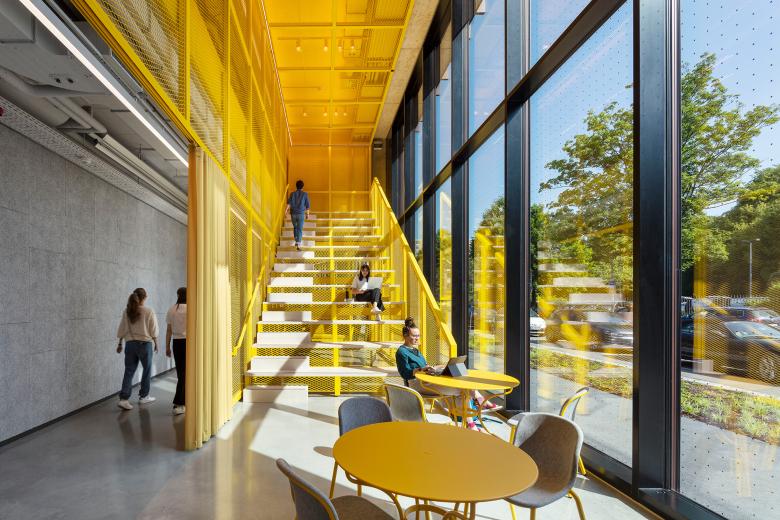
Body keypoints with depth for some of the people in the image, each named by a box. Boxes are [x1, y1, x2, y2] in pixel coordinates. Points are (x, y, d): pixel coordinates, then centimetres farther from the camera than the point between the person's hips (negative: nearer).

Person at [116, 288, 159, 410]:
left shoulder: (127, 311, 0)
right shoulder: (149, 311, -10)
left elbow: (122, 329, 5)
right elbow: (153, 331, -7)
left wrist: (120, 344, 15)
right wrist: (156, 343, 5)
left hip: (130, 344, 4)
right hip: (145, 344, -3)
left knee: (129, 371, 7)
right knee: (147, 370, 12)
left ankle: (124, 399, 0)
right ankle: (143, 396, 22)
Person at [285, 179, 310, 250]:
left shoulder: (292, 194, 7)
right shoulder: (305, 194, 3)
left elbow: (289, 202, -9)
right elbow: (307, 205, 4)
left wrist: (286, 209, -19)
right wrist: (307, 214, 15)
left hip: (293, 213, 2)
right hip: (301, 214, -2)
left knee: (295, 227, 23)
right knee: (300, 229, -5)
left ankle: (296, 241, 26)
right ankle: (298, 244, -17)